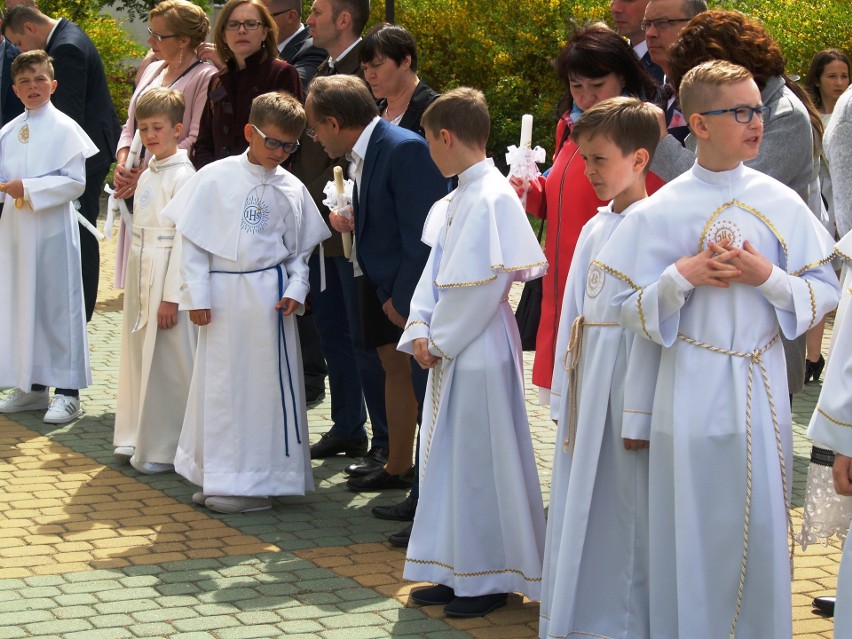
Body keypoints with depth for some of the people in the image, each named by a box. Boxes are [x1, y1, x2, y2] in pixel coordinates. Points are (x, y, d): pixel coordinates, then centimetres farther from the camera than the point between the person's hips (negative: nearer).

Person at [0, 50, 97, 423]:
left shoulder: (64, 128, -7)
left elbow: (75, 183, -13)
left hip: (52, 228, -6)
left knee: (58, 305, -2)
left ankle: (67, 391, 3)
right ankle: (32, 386, 19)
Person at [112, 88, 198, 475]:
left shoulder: (182, 176, -12)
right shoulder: (147, 175, 13)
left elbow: (184, 238, -16)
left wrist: (171, 296, -18)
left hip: (168, 277, -8)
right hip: (142, 275, 8)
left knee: (166, 363, -4)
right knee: (139, 355, 13)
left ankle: (164, 450, 4)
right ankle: (138, 439, 23)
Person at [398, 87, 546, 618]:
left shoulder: (490, 198, -17)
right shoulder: (460, 197, 11)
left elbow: (481, 284, -20)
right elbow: (436, 270, 13)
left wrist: (440, 339, -12)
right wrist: (423, 330, 0)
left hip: (479, 353, -9)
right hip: (452, 350, 9)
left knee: (480, 462, -1)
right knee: (449, 458, 14)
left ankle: (489, 579, 9)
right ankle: (456, 570, 23)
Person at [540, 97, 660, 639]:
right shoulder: (596, 228, 13)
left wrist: (641, 414, -16)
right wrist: (563, 394, 14)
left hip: (628, 378, -8)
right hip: (585, 376, 8)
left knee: (629, 506, 0)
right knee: (578, 500, 13)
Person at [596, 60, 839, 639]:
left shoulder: (780, 203, 1)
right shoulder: (660, 212, -3)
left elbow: (824, 293, 2)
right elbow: (633, 309, 0)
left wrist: (767, 277, -14)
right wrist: (680, 277, -17)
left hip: (760, 389, 1)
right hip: (691, 391, -1)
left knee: (760, 529, 7)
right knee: (692, 531, 5)